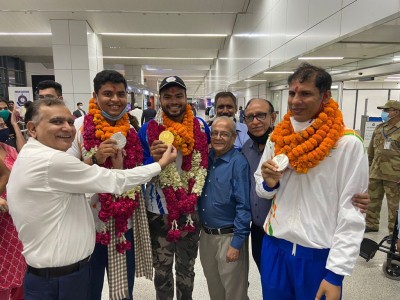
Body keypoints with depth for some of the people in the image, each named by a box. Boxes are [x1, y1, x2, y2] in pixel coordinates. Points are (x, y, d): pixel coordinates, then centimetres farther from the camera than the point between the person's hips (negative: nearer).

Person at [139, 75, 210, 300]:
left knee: (187, 267, 21)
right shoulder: (148, 130, -8)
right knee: (162, 269, 17)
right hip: (159, 210, -1)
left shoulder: (201, 127, -3)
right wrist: (153, 159, -25)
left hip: (192, 210, 2)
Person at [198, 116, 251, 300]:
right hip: (205, 234, 6)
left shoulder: (238, 163, -15)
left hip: (229, 236, -5)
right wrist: (201, 229, 2)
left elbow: (243, 206, -16)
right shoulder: (206, 159, 2)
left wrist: (236, 243, -16)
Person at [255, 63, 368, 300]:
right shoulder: (277, 137, 1)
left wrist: (336, 272, -11)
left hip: (319, 254, -4)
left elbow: (352, 213, -12)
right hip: (274, 246, 4)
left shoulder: (348, 144, -13)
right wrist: (269, 184, -12)